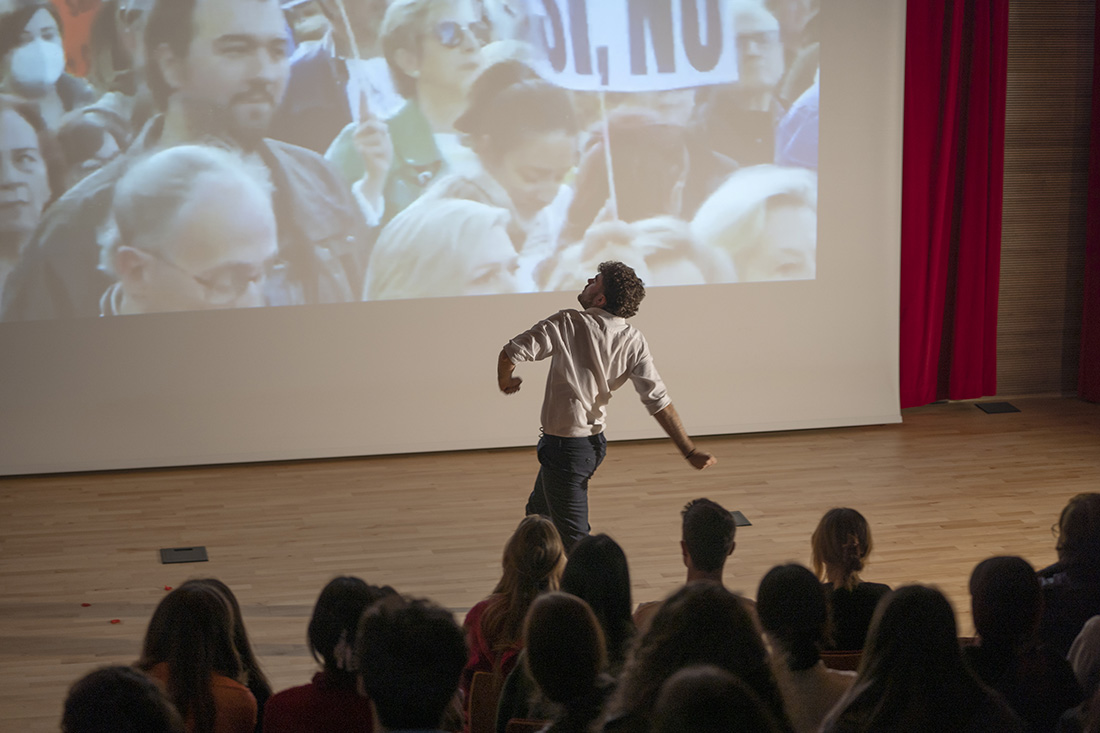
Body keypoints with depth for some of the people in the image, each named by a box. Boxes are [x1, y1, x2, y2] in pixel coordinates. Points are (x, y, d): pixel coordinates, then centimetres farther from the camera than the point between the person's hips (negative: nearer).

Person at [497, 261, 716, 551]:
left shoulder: (568, 324, -18)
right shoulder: (633, 341, -3)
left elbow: (510, 353, -20)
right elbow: (658, 401, -6)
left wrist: (505, 381, 3)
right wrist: (689, 451, -2)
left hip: (563, 447, -7)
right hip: (594, 442, 7)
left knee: (574, 538, 0)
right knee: (537, 511, 28)